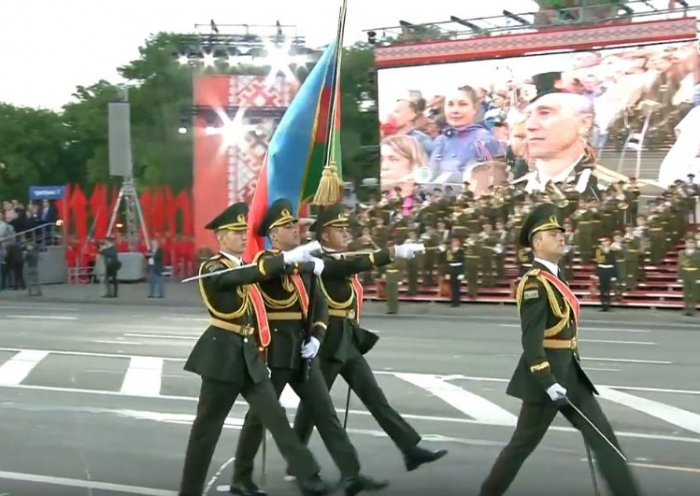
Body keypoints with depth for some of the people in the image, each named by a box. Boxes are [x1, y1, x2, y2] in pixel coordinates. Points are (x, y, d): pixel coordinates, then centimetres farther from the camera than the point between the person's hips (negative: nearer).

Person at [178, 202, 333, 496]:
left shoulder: (244, 268, 16)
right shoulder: (212, 269, -10)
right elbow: (244, 277, -30)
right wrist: (286, 258, -38)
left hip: (250, 355, 7)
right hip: (223, 356, -7)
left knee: (276, 417, 0)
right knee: (207, 427, 2)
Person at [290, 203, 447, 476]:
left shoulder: (341, 260, 18)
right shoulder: (322, 262, -17)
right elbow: (355, 265, -30)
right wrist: (394, 252, -38)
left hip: (348, 339, 9)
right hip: (329, 339, -9)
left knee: (373, 395, 6)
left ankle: (410, 449, 5)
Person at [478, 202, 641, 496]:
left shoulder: (553, 279, 13)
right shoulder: (535, 283, -18)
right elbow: (531, 340, -23)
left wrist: (567, 377, 20)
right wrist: (549, 383, -25)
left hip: (569, 372, 9)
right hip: (547, 374, -9)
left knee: (602, 437, 5)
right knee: (524, 443, 3)